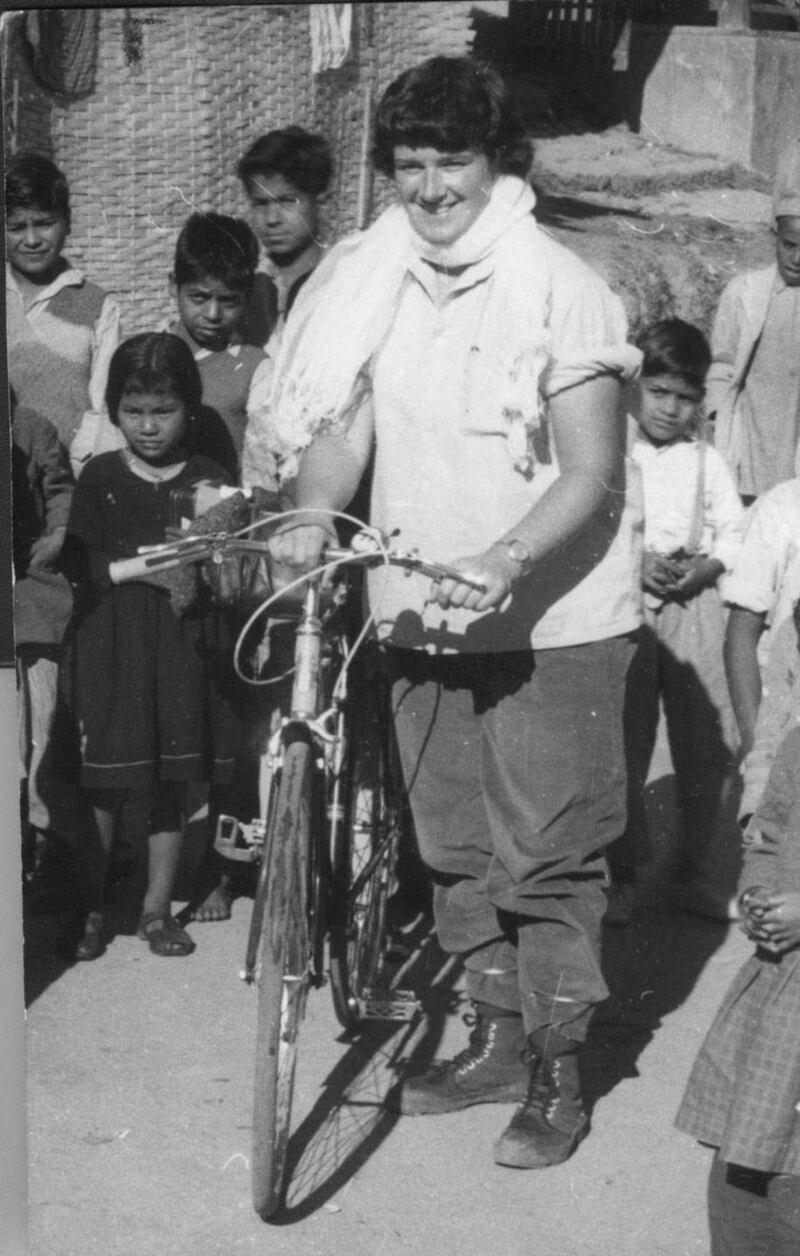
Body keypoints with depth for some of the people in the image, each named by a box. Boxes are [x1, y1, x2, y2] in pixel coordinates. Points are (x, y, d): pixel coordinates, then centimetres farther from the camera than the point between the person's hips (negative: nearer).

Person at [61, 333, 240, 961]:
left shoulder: (208, 479, 4)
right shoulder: (100, 476, 2)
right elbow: (78, 563, -3)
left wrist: (196, 574, -19)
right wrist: (144, 568, -15)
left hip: (185, 644, 1)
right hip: (112, 643, -1)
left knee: (172, 783, 7)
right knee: (105, 785, 0)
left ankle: (158, 908, 19)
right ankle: (90, 910, 14)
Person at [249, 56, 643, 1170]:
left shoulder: (559, 287, -12)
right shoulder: (370, 282, 4)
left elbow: (592, 474, -14)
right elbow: (346, 421, 4)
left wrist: (501, 563, -29)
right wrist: (314, 514, -16)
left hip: (550, 621, -5)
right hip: (422, 614, 6)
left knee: (547, 854, 0)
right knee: (454, 846, 15)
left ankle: (559, 1074, 14)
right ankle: (498, 1038, 31)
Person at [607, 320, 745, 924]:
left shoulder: (706, 462, 9)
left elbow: (735, 533, 8)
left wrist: (702, 568, -10)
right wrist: (636, 565, -16)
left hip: (695, 607, 2)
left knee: (710, 743, 2)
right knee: (622, 743, 4)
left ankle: (706, 875, 13)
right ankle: (617, 874, 15)